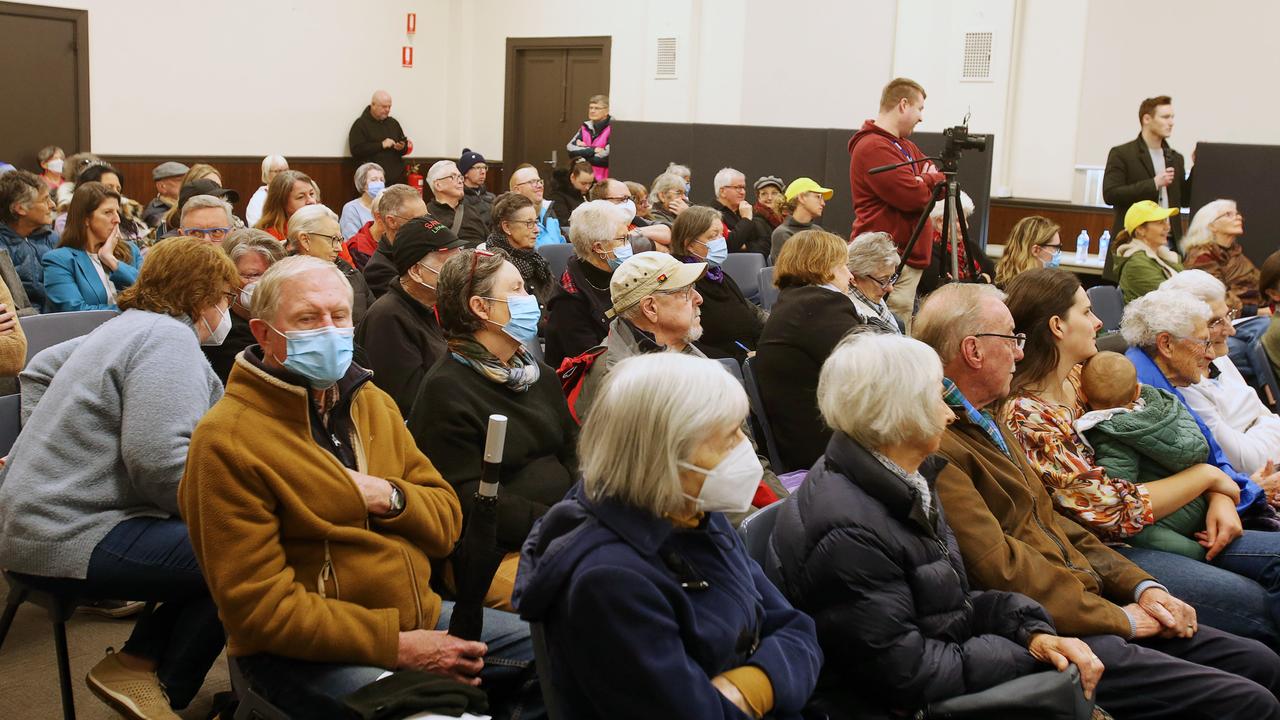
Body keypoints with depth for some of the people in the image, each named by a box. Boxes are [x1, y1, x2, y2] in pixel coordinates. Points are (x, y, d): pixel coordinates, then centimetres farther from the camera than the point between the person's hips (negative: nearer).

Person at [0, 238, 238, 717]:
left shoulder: (130, 326, 18)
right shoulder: (169, 337, -15)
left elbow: (41, 368, 33)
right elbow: (159, 460, -27)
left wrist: (40, 444, 31)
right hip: (71, 539, -11)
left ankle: (139, 660, 9)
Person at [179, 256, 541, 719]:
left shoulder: (374, 403, 9)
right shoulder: (226, 440, -13)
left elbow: (447, 521, 9)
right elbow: (260, 606, -17)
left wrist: (391, 498, -14)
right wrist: (396, 645, -21)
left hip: (419, 616, 7)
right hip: (307, 650, -7)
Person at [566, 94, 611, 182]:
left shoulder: (613, 128, -9)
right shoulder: (586, 127, 9)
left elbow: (606, 157, -18)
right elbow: (570, 148, -2)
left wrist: (583, 149, -5)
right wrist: (593, 150, -13)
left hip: (603, 180, -5)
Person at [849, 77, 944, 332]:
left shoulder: (907, 146, 21)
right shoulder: (873, 148, -12)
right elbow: (914, 197, -19)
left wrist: (927, 180, -5)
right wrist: (930, 181, 1)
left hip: (912, 257, 10)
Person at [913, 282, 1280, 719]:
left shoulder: (988, 426, 15)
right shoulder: (936, 448, -19)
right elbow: (1000, 569, -22)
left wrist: (1141, 586, 6)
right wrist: (1117, 618, -11)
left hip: (1090, 607, 10)